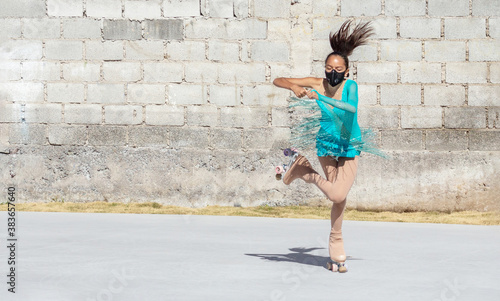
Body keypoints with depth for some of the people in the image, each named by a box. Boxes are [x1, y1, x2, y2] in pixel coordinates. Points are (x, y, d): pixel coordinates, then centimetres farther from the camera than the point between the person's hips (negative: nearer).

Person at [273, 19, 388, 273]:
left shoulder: (350, 86, -17)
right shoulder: (317, 84, -13)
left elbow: (350, 108, -36)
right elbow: (278, 81, -10)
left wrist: (320, 98, -42)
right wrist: (293, 87, -30)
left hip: (349, 147, 0)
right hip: (326, 145, 0)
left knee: (339, 195, -8)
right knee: (338, 196, -10)